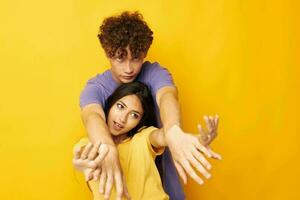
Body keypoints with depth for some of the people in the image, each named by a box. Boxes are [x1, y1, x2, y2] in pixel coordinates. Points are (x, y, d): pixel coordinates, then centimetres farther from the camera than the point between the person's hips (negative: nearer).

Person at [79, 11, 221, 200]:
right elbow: (92, 116, -38)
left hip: (158, 169, 0)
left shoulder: (155, 74, -17)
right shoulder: (96, 88, -16)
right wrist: (109, 151, -62)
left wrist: (173, 132, -63)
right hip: (123, 173, 0)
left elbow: (166, 96, -39)